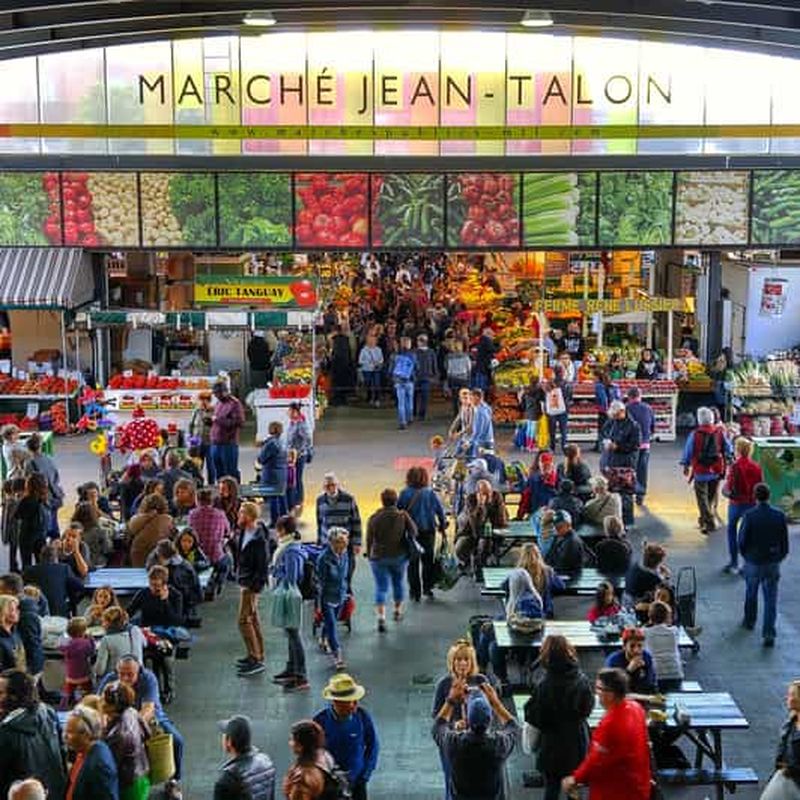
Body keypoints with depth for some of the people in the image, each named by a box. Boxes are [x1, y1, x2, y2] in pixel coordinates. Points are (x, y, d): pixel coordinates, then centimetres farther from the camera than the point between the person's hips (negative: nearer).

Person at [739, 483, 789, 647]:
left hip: (753, 562, -1)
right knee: (771, 599, 4)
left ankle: (749, 621, 40)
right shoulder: (780, 515, -8)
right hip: (773, 563, 1)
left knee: (751, 593, 22)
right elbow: (785, 541, -1)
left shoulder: (749, 516, -16)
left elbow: (742, 541, -10)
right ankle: (768, 633, -5)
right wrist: (780, 557, 15)